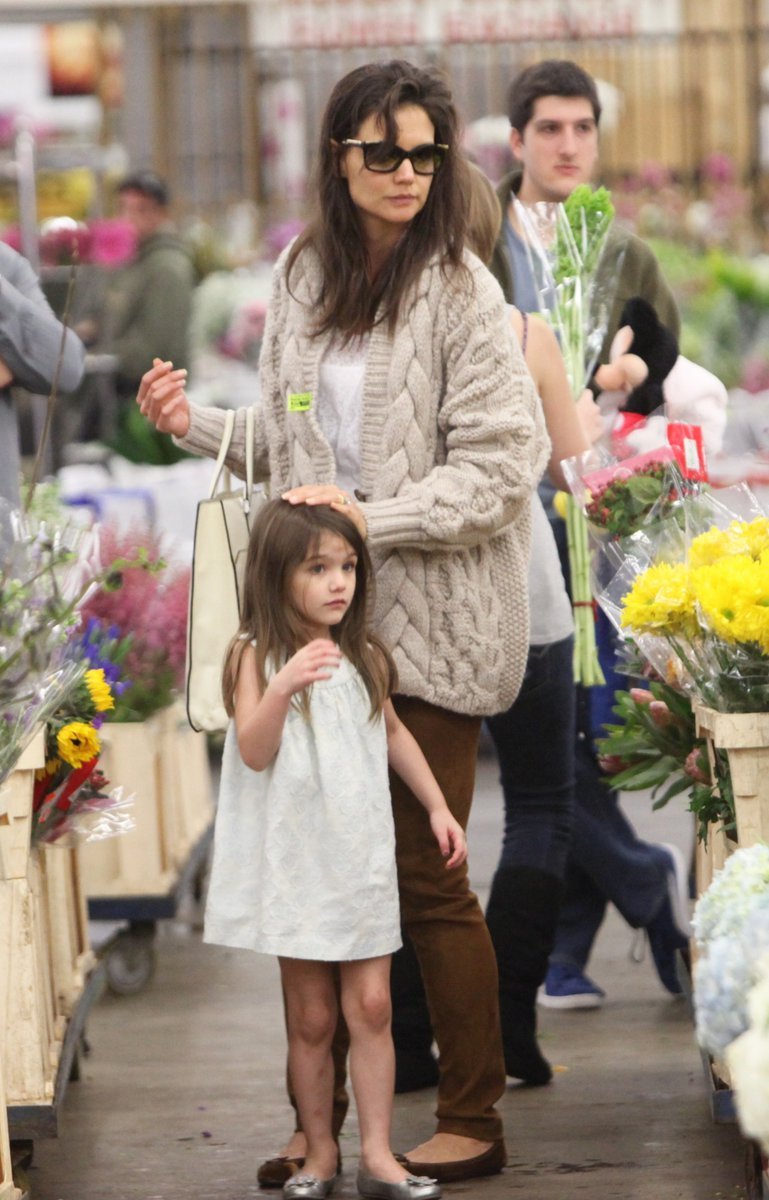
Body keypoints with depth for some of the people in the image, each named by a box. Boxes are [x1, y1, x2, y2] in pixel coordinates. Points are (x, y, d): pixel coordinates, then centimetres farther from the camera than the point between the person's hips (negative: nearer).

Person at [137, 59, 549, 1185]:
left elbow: (503, 464, -14)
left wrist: (376, 517, -20)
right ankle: (319, 1117, 23)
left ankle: (473, 1123, 16)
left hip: (431, 624, -6)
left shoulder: (461, 294, -11)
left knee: (426, 875, 1)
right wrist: (197, 424, 3)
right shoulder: (302, 274, 8)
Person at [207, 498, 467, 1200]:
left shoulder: (364, 657, 5)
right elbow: (253, 752, -20)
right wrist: (283, 686, -35)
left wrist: (439, 807, 17)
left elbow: (392, 733, 20)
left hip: (362, 854, 3)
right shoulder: (256, 657, -9)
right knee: (312, 1017, 5)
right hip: (295, 859, -3)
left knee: (371, 1005, -1)